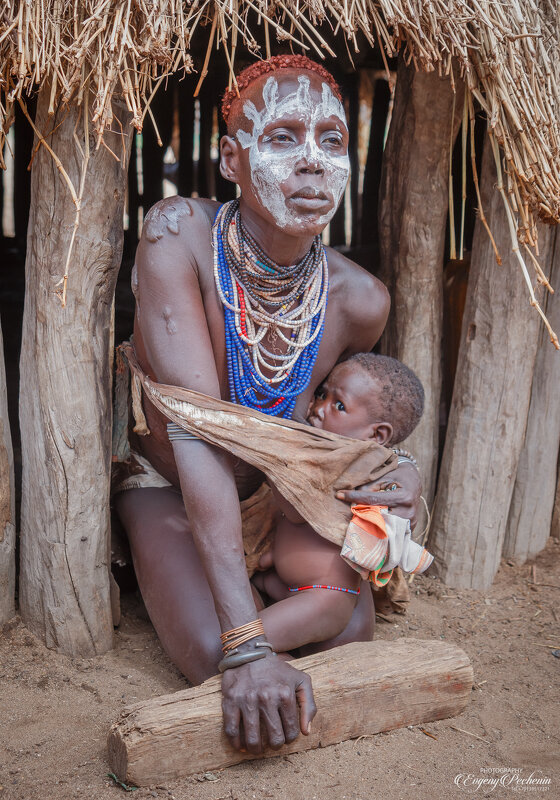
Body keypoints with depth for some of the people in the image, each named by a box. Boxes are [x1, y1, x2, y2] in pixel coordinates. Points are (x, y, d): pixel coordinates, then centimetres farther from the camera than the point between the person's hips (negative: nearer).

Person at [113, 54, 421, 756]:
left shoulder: (358, 299, -19)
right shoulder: (179, 234, -30)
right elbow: (195, 429, -37)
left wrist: (386, 469, -16)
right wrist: (246, 642, -41)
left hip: (276, 490, 4)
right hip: (165, 487, -3)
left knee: (352, 627, -14)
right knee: (217, 657, -24)